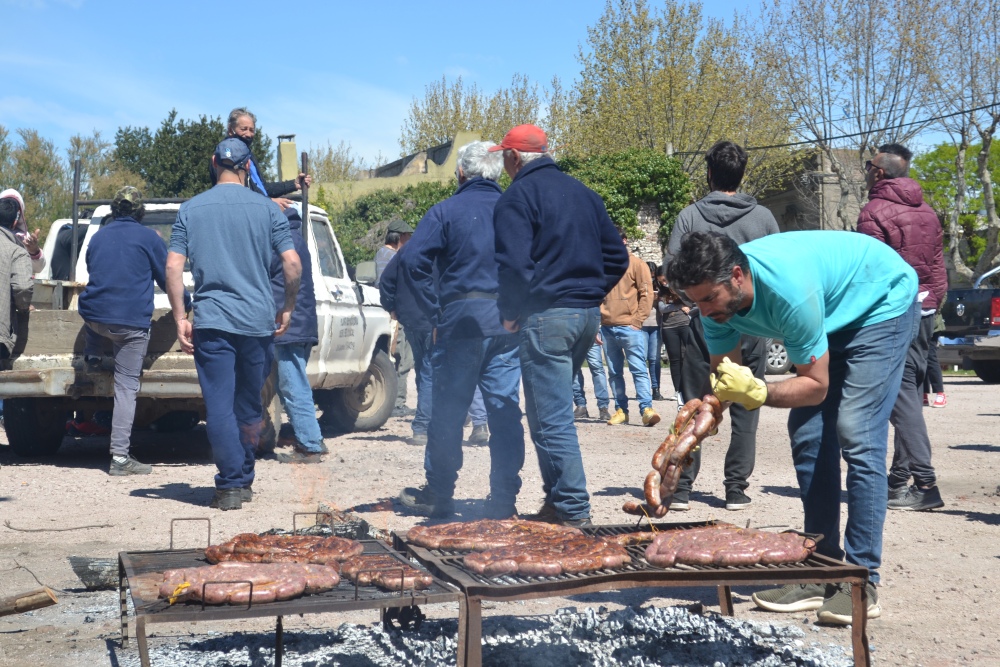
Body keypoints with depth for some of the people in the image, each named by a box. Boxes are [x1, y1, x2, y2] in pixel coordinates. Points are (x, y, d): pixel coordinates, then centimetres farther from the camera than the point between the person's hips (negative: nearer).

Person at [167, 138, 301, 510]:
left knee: (219, 407, 1)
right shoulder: (266, 208, 3)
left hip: (211, 322, -1)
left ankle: (230, 486, -2)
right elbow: (292, 263, -4)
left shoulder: (190, 209, 4)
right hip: (257, 322, 1)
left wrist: (180, 319, 2)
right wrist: (288, 309, 8)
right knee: (249, 406, 14)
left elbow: (173, 267, -2)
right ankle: (245, 481, 24)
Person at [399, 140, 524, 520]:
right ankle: (504, 500, 7)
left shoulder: (446, 211, -1)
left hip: (461, 319, -3)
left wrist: (435, 314, -6)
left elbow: (414, 260, -12)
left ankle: (439, 496, 17)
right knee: (505, 411, 5)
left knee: (448, 411, 7)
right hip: (508, 323, 3)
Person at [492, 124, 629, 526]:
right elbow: (617, 257, 16)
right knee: (554, 412, 18)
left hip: (546, 316, -8)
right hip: (588, 315, 8)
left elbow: (514, 264, -17)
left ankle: (573, 511, -5)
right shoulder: (583, 193, 16)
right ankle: (558, 500, 21)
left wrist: (510, 312, -4)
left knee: (551, 419, -5)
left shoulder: (518, 196, -7)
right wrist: (589, 295, 17)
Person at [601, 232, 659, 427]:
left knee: (639, 369, -9)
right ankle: (621, 410, 10)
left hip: (629, 328, -5)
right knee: (614, 372, 6)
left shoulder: (636, 264, 3)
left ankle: (646, 409, -13)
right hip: (607, 328, 5)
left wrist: (637, 321, -10)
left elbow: (647, 294, -3)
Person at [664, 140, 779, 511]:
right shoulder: (762, 217, 0)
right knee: (745, 410, 8)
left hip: (702, 322, 0)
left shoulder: (690, 216, -3)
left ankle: (682, 488, 8)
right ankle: (737, 490, 9)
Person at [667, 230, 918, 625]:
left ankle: (863, 584, -14)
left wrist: (757, 392, -44)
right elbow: (721, 379, -10)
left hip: (884, 301, -7)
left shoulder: (789, 289, -40)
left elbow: (816, 386, -30)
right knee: (808, 438, -2)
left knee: (857, 438, -18)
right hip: (833, 318, 8)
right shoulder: (718, 294, -18)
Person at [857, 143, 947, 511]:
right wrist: (931, 305, 20)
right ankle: (899, 478, 17)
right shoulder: (926, 212, 16)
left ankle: (925, 485, -14)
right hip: (923, 313, 8)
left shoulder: (875, 211, -9)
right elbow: (938, 271, 16)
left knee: (902, 398, -9)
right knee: (909, 395, 12)